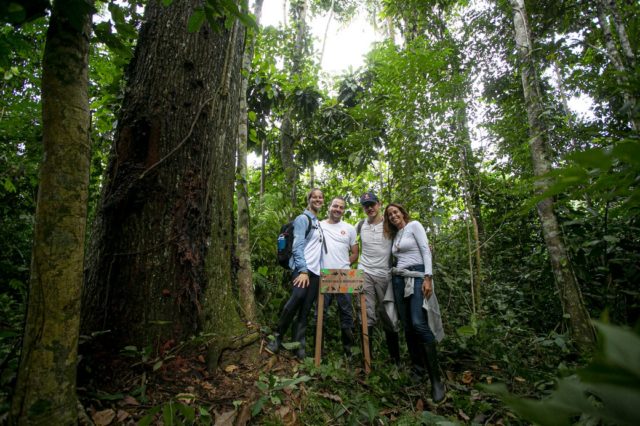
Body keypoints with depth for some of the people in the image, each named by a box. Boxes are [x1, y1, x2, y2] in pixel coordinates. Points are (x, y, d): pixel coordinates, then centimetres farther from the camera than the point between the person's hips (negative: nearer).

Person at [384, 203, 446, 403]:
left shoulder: (414, 225, 0)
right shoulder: (395, 235, 20)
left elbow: (426, 251, -9)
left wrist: (428, 277, -17)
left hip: (417, 276, -7)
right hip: (399, 279, 7)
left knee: (419, 324, -20)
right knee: (407, 326, 4)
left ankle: (436, 380, -14)